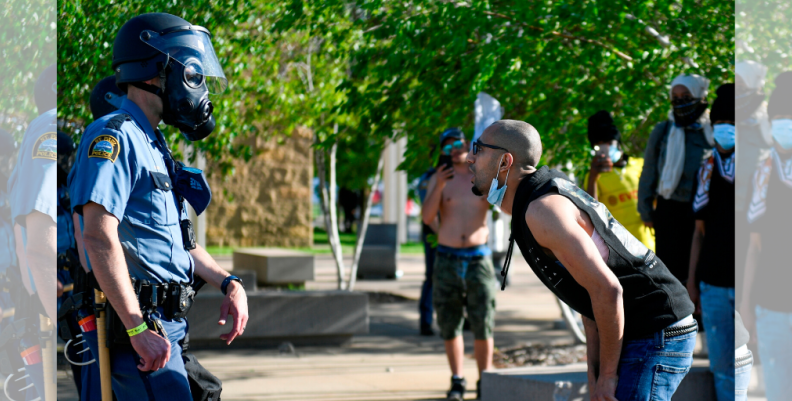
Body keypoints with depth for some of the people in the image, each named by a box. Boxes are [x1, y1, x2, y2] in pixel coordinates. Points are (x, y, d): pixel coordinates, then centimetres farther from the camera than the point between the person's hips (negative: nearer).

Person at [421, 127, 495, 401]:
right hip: (447, 261, 1)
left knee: (483, 324, -5)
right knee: (450, 325, 4)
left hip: (478, 258, 0)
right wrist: (438, 187, -22)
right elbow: (427, 217, -8)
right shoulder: (439, 179, 4)